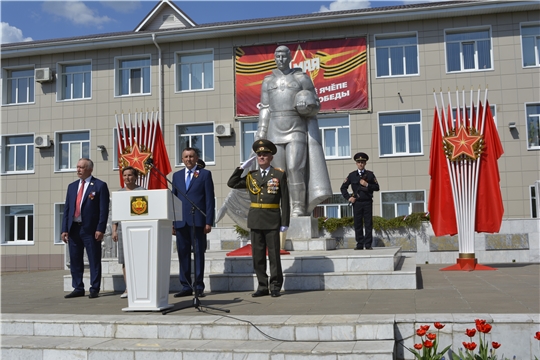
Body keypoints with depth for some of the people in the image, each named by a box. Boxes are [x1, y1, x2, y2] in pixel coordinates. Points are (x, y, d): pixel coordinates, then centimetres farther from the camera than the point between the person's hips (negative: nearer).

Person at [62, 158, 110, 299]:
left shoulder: (100, 185, -1)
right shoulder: (72, 186, 16)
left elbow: (104, 209, -6)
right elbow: (66, 209, 13)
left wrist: (100, 229, -14)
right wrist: (64, 229, 5)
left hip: (90, 229, -6)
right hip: (73, 228, 6)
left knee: (94, 261, 0)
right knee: (75, 261, 10)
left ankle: (94, 289, 8)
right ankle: (78, 289, 19)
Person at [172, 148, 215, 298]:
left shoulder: (205, 174, 5)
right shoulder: (176, 176, 16)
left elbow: (210, 199, 0)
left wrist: (208, 222, -7)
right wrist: (172, 222, 7)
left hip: (197, 221, -3)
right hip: (181, 222, 4)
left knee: (199, 254, 1)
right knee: (183, 254, 5)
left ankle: (199, 287, 7)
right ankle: (186, 287, 13)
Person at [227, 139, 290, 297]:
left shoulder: (280, 175, 1)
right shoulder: (251, 176, 11)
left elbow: (285, 200, -2)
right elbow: (231, 183, 9)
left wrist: (285, 222, -7)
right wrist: (242, 167, 4)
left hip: (272, 220, -4)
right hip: (255, 220, 4)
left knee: (274, 254, 1)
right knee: (257, 255, 6)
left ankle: (276, 286, 11)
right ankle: (262, 286, 15)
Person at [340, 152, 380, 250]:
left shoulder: (370, 174, 7)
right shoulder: (352, 175, 8)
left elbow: (377, 187, 5)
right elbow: (343, 188, 11)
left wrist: (367, 185, -10)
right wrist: (349, 197, 0)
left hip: (367, 202, 0)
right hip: (357, 203, 1)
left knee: (368, 224, 0)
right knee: (358, 224, 2)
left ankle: (368, 244, 5)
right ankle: (359, 244, 8)